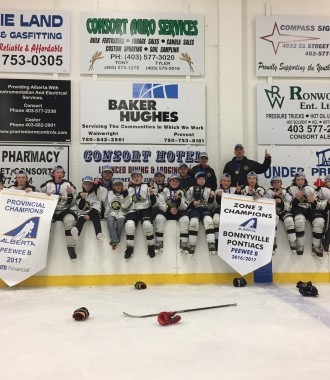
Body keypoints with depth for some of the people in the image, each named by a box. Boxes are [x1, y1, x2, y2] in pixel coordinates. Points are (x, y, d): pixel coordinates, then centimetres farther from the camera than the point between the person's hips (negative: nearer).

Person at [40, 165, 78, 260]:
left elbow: (72, 203, 4)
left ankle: (71, 247, -24)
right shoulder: (47, 185, 7)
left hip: (64, 209, -1)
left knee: (70, 220, -32)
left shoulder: (68, 184, 5)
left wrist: (71, 194, -15)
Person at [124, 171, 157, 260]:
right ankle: (129, 248, -12)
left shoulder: (147, 186, 11)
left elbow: (153, 202, 4)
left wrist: (152, 194, -15)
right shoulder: (129, 189, 19)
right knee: (129, 224, -29)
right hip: (133, 210, 2)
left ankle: (151, 247, -12)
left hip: (145, 209, -2)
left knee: (147, 224, -32)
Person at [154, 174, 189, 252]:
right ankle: (159, 242, -23)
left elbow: (184, 207, 0)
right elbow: (160, 204, -4)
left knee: (185, 219, -29)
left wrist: (178, 199, -18)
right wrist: (169, 209, -20)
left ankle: (184, 243, -22)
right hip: (166, 210, -1)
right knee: (159, 218, -31)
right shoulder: (164, 190, 4)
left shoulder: (181, 192, 8)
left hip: (178, 212, 1)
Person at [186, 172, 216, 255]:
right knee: (194, 221, -33)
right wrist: (193, 203, -12)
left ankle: (212, 244, -33)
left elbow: (210, 206, 11)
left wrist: (211, 198, -7)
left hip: (205, 209, 1)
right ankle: (191, 245, -24)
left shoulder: (208, 190, 16)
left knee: (209, 220, -32)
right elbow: (186, 203, 8)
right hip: (194, 209, -1)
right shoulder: (191, 189, 11)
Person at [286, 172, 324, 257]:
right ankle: (300, 245, -23)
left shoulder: (311, 189, 13)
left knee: (319, 221, -28)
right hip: (298, 209, -3)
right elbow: (290, 205, -3)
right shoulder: (290, 189, 6)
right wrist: (296, 199, -21)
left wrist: (313, 201, -16)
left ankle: (316, 246, -11)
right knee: (300, 220, -38)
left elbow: (316, 206, 8)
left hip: (310, 209, 3)